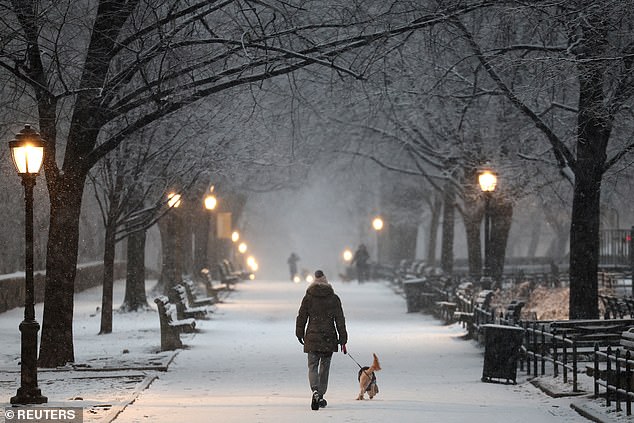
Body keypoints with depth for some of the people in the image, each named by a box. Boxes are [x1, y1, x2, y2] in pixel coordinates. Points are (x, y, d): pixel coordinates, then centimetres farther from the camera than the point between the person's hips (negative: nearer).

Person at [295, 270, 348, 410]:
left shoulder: (308, 297, -2)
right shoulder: (334, 298, 0)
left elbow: (301, 317, 4)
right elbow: (340, 320, 0)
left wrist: (300, 334, 17)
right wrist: (343, 340, 4)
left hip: (312, 338, -1)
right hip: (329, 338, 1)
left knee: (312, 366, -1)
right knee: (324, 367, 13)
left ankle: (315, 392, -26)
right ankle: (320, 396, 18)